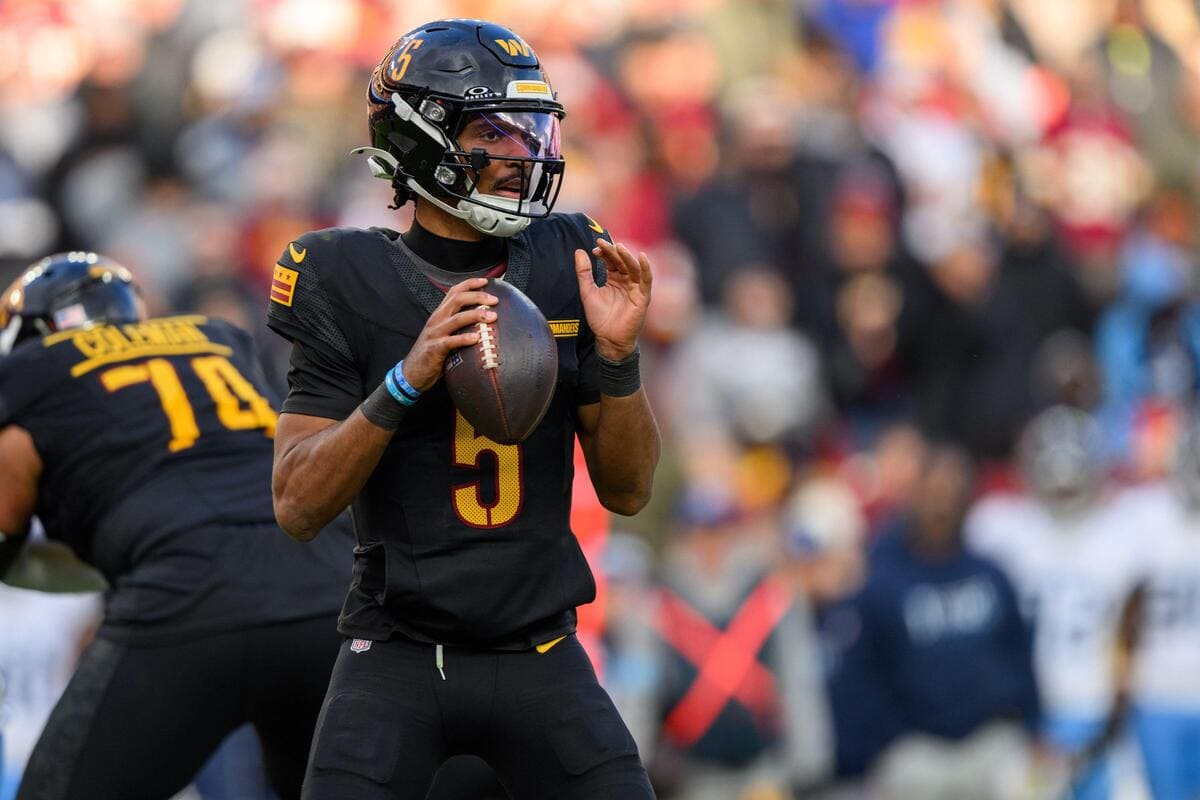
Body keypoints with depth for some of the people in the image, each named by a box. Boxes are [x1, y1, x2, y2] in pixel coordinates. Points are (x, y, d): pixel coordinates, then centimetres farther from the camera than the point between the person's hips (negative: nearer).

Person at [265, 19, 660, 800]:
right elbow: (298, 506, -12)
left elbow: (628, 491, 5)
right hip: (399, 651, -3)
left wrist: (617, 355, -12)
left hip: (539, 653, 3)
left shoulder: (565, 267, 2)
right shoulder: (350, 282, -7)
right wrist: (407, 380, -24)